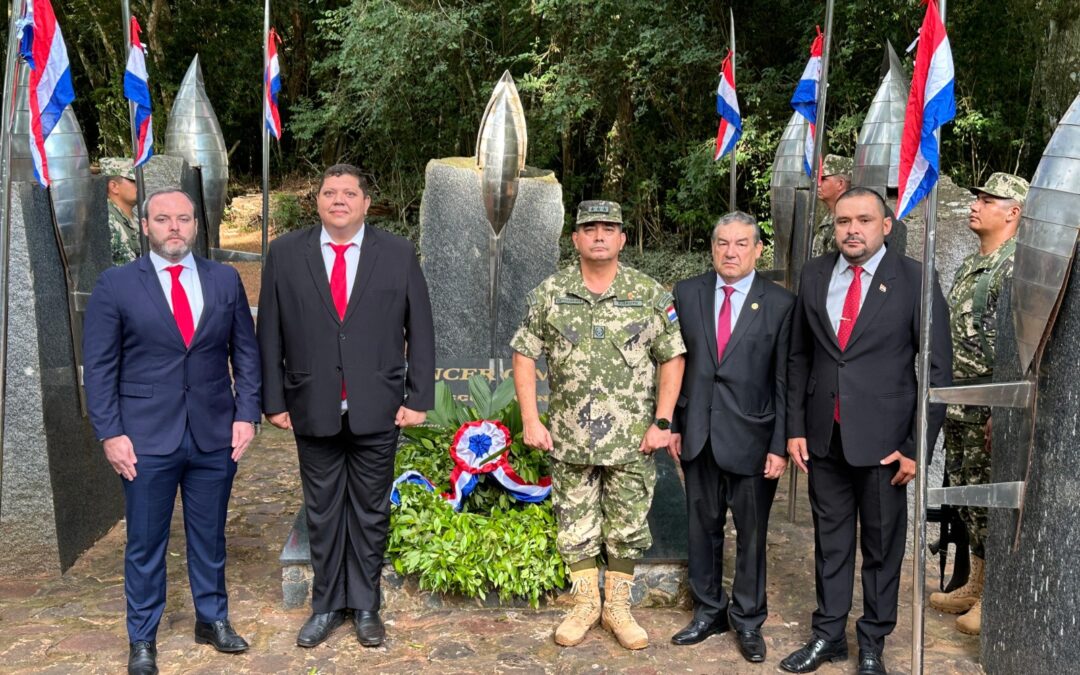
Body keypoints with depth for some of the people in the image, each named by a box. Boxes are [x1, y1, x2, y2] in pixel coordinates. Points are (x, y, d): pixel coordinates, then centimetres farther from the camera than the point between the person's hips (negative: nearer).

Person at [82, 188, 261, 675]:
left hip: (215, 435, 2)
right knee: (145, 543, 10)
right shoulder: (115, 285, -2)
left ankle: (212, 619, 33)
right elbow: (98, 367, -2)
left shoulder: (225, 280, 4)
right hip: (147, 438, -2)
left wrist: (246, 414, -1)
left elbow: (246, 353, 7)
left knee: (209, 537, 15)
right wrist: (110, 434, -8)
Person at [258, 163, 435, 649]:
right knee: (322, 511, 11)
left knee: (371, 512, 10)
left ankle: (365, 606, 25)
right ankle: (326, 605, 25)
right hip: (314, 409, 1)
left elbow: (420, 330, 1)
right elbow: (270, 333, 3)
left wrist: (418, 398, -3)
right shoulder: (285, 253, 2)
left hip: (377, 409, 0)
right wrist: (274, 399, 0)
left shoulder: (398, 254, 1)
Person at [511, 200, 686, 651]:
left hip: (632, 440, -1)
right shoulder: (549, 293, 0)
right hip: (569, 438, 1)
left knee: (627, 528, 8)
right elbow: (524, 356, 2)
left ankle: (618, 607, 26)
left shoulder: (651, 295, -2)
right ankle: (584, 604, 28)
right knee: (576, 526, 10)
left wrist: (662, 422, -7)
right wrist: (530, 421, -5)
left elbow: (672, 359, -1)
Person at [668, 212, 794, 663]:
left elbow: (785, 381, -4)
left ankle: (748, 621, 25)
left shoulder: (780, 304, -4)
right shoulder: (687, 294, 4)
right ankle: (708, 611, 30)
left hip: (751, 437, -2)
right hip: (698, 435, 3)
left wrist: (780, 445, -7)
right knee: (703, 527, 13)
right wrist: (673, 425, 2)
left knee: (751, 534, 8)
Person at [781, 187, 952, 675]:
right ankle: (828, 635, 29)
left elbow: (938, 369, -6)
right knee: (830, 540, 14)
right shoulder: (814, 275, 5)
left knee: (882, 545, 10)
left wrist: (919, 446, -8)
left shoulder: (914, 281, -6)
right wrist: (796, 428, 4)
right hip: (824, 437, 3)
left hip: (883, 440, -3)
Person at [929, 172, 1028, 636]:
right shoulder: (970, 265, 15)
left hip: (988, 407, -9)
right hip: (956, 404, 9)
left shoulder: (1016, 267, -14)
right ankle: (976, 585, 29)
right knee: (966, 493, 16)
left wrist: (1000, 413, -22)